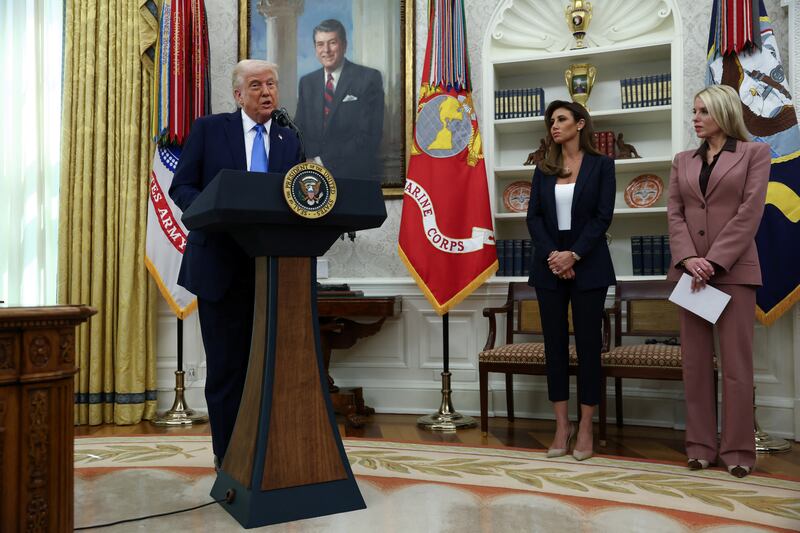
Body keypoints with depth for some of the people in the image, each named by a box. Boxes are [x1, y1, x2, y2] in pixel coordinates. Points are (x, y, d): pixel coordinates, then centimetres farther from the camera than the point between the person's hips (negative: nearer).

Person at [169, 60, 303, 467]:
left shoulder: (289, 142, 13)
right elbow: (181, 187, 1)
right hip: (220, 264, -2)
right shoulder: (208, 129, 4)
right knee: (226, 364, 4)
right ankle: (228, 456, 17)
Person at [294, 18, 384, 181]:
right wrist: (310, 160, -10)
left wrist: (325, 161, -14)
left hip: (356, 176, -3)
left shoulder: (369, 78, -6)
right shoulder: (306, 82, 10)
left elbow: (370, 135, -12)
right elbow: (300, 130, 11)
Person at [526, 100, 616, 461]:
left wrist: (574, 255, -15)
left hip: (587, 265, -3)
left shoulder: (601, 165, 3)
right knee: (555, 342, 4)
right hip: (549, 264, 3)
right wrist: (551, 255, -11)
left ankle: (585, 428, 10)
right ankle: (561, 425, 13)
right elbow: (533, 216, 3)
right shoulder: (543, 169, 11)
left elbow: (603, 216, -5)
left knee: (587, 342, 1)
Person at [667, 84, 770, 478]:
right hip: (690, 269, 4)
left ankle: (737, 448, 9)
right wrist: (688, 258, -10)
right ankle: (701, 444, 14)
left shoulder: (754, 153, 4)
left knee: (735, 360, -1)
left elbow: (750, 212, -6)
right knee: (695, 359, 5)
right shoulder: (682, 161, 15)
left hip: (733, 269, -3)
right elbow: (675, 213, 6)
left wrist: (714, 261, -14)